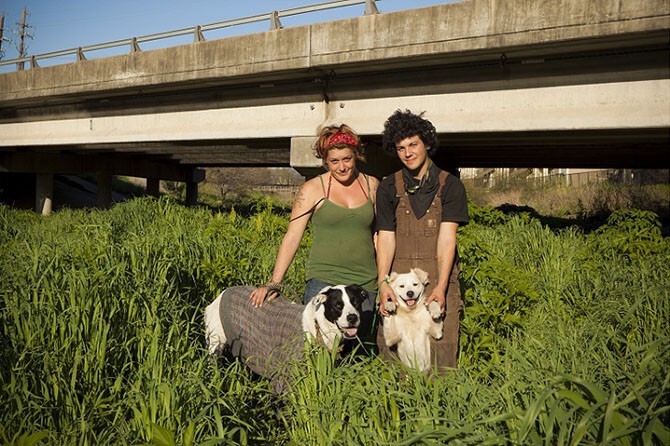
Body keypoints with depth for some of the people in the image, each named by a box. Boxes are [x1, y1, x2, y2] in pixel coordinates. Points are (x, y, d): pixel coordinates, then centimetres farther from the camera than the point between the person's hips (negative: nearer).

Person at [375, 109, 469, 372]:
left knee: (440, 357, -3)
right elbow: (386, 237, 2)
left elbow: (447, 237, -5)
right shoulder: (388, 188, 9)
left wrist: (441, 286, -16)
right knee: (392, 353, 1)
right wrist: (382, 282, -11)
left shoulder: (450, 186, 4)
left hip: (439, 281, -1)